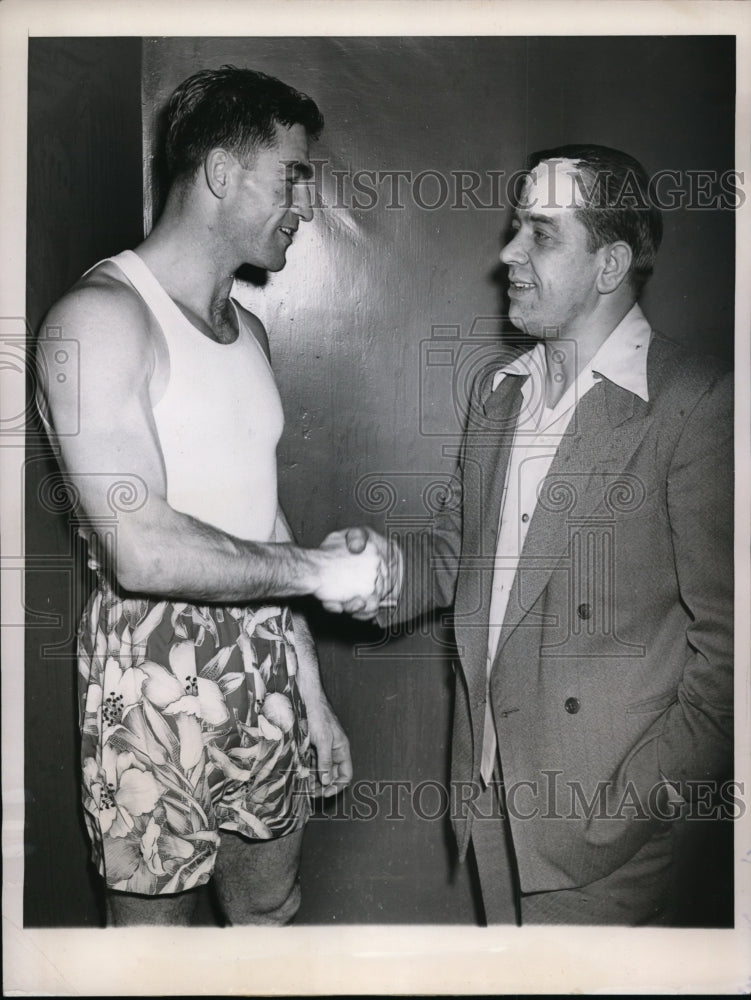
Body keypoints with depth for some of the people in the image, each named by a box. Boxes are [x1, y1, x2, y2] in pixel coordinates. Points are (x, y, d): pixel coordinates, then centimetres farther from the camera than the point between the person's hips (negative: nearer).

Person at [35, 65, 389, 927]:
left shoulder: (247, 329, 13)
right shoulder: (102, 315, -14)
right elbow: (141, 551, -24)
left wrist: (311, 692, 15)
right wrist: (316, 569, -12)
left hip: (265, 665, 7)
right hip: (156, 669, -7)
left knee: (270, 910, 20)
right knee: (153, 924, 10)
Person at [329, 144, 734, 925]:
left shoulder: (697, 405, -15)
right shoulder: (496, 389, 8)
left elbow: (724, 641, -15)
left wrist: (637, 804, -15)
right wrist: (389, 566, -6)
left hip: (610, 804, -6)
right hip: (491, 777, 6)